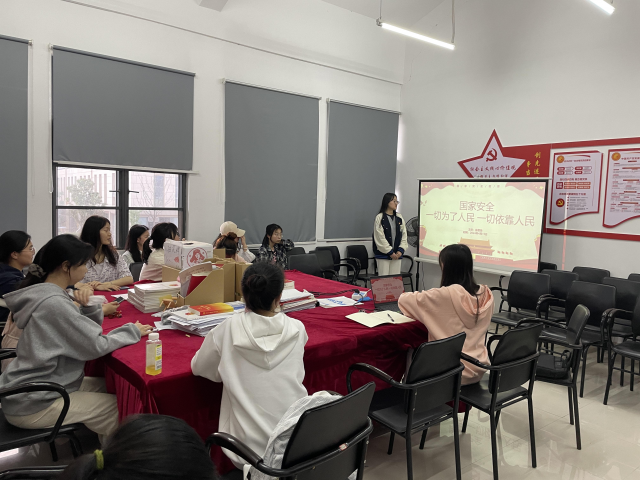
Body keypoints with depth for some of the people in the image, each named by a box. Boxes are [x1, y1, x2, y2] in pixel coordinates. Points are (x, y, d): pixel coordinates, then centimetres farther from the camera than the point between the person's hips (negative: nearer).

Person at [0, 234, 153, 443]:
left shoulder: (47, 293, 4)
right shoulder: (53, 303, -25)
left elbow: (90, 330, 11)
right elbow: (95, 346, -23)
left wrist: (88, 306, -8)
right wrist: (132, 331, -10)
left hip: (35, 387, 9)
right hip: (32, 406, -9)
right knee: (119, 407, -5)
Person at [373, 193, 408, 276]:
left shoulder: (399, 218, 8)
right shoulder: (379, 218, -6)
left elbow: (404, 235, 7)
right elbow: (380, 238, -10)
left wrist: (400, 250, -4)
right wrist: (390, 252, -11)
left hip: (396, 254, 5)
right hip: (383, 254, -4)